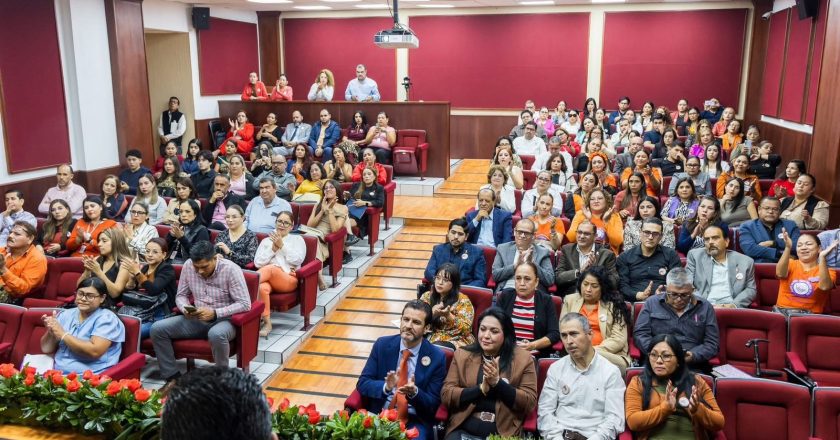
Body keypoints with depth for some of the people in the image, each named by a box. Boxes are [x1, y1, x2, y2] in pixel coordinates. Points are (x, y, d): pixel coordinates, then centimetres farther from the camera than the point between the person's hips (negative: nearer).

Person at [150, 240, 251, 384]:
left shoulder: (231, 269, -19)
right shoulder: (188, 266, -5)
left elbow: (245, 304, -20)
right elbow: (181, 295, 8)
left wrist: (215, 313, -28)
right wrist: (185, 308, -15)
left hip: (224, 319, -5)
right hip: (197, 319, 5)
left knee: (216, 334, -40)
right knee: (157, 328, -12)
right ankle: (173, 377, -3)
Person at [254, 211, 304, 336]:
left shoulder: (297, 239, 17)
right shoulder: (266, 240, 22)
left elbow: (297, 260, 0)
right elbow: (258, 263, 8)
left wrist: (282, 245, -3)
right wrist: (273, 248, 0)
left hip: (288, 280, -1)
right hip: (267, 278, 2)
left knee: (272, 268, -37)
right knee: (262, 288, -38)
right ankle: (266, 323, -32)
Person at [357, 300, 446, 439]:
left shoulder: (437, 357, -5)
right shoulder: (382, 344, 0)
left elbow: (433, 404, -3)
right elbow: (362, 383, -1)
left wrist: (414, 392, -24)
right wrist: (386, 387, -21)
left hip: (415, 421, -1)